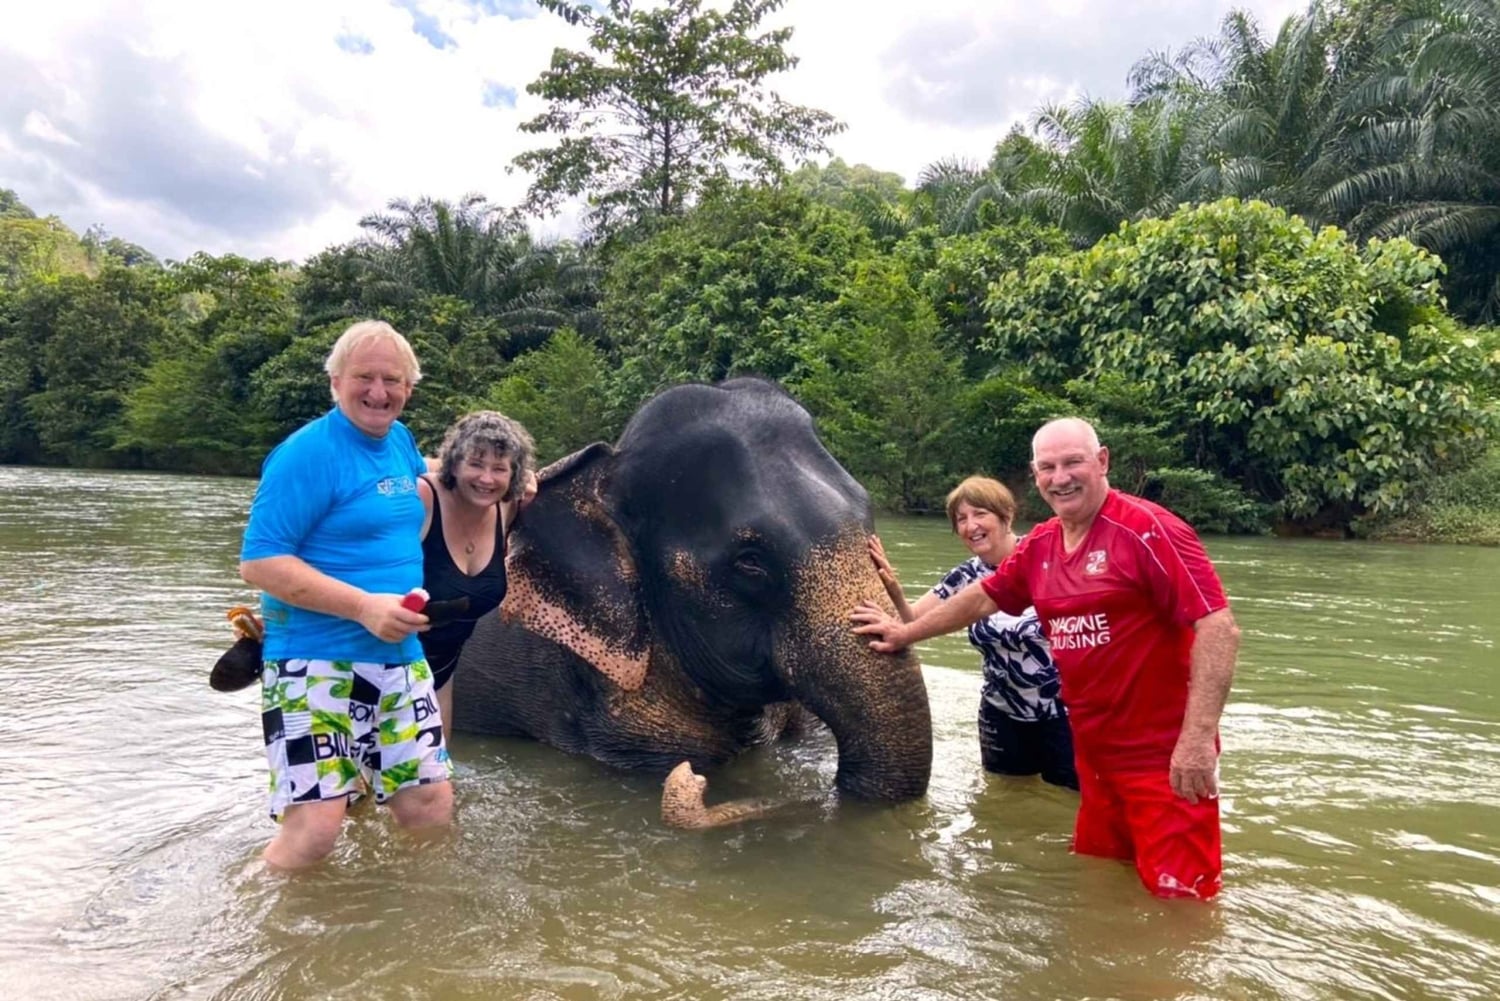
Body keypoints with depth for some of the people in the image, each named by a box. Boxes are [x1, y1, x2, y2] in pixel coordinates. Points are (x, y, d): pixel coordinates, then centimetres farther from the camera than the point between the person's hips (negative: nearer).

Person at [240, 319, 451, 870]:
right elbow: (259, 562, -17)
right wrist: (365, 606, -23)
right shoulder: (308, 453, -13)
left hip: (399, 659, 7)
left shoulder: (400, 439, 10)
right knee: (314, 829, -11)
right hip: (317, 662, -7)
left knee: (432, 811, 5)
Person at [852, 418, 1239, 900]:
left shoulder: (1147, 530, -15)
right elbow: (981, 597, 21)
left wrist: (1198, 739, -27)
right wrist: (905, 633, 28)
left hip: (1164, 755, -7)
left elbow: (1219, 628, -21)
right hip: (1093, 751, 7)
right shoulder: (1040, 544, 7)